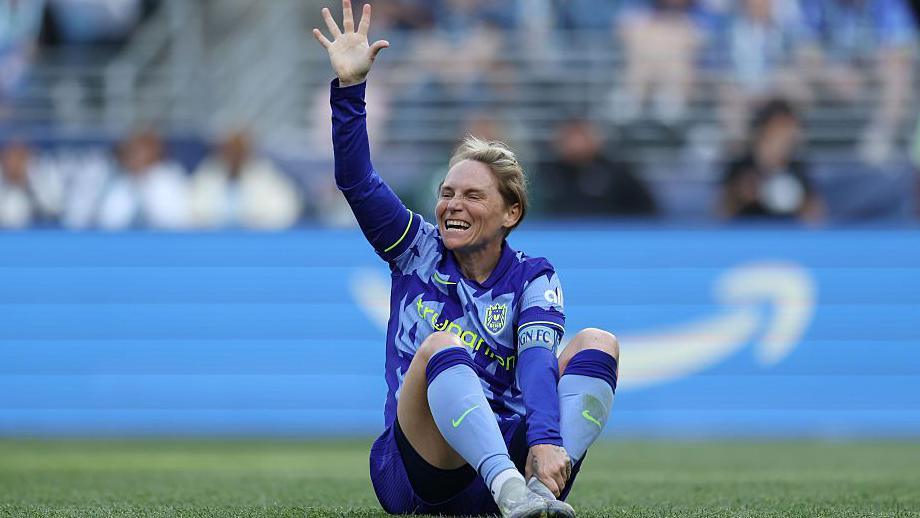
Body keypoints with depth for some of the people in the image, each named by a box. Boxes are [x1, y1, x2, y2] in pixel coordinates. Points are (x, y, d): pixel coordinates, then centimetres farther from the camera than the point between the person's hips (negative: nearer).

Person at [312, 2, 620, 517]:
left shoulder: (533, 278, 8)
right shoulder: (419, 251, 13)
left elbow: (538, 357, -12)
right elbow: (357, 181, -1)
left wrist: (546, 440, -31)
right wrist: (350, 87, -14)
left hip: (508, 451, 1)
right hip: (415, 471, -1)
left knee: (598, 344, -16)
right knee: (442, 345, -28)